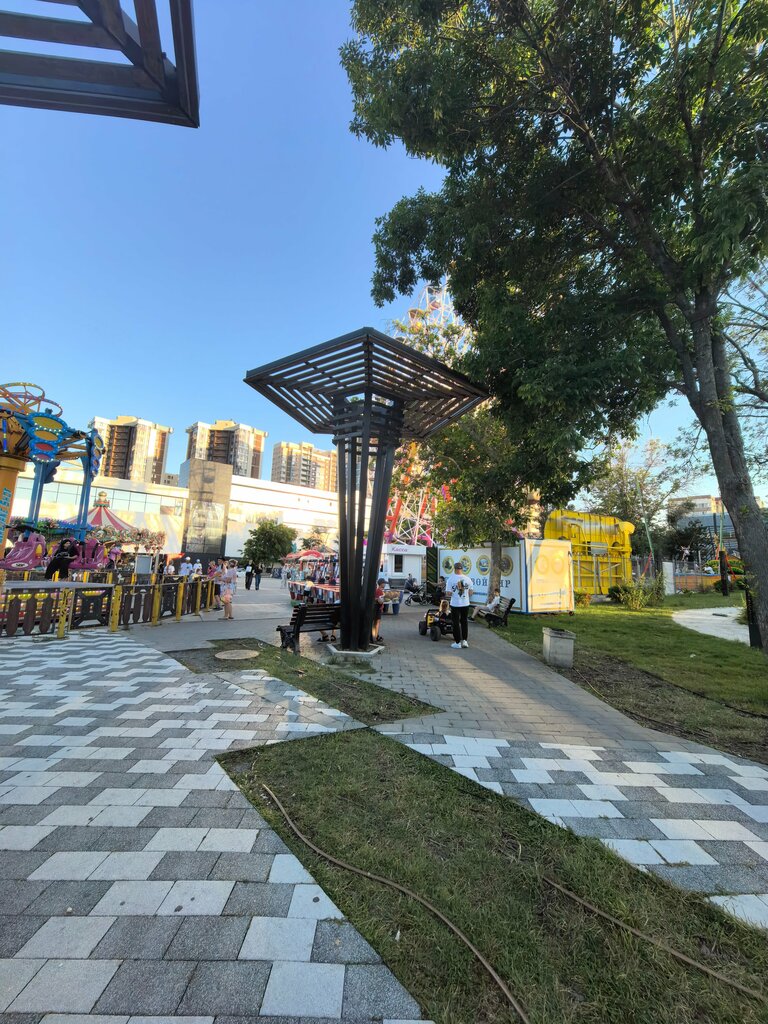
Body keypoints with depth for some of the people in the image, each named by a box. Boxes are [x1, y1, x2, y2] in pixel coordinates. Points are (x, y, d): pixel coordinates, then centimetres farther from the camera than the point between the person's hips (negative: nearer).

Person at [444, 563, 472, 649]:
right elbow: (470, 592, 5)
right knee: (464, 622, 18)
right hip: (465, 604, 3)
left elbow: (448, 594, -14)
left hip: (455, 604, -3)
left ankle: (457, 643, 10)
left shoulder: (450, 579, -13)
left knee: (456, 623, 7)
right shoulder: (467, 579, -3)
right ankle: (464, 641, 20)